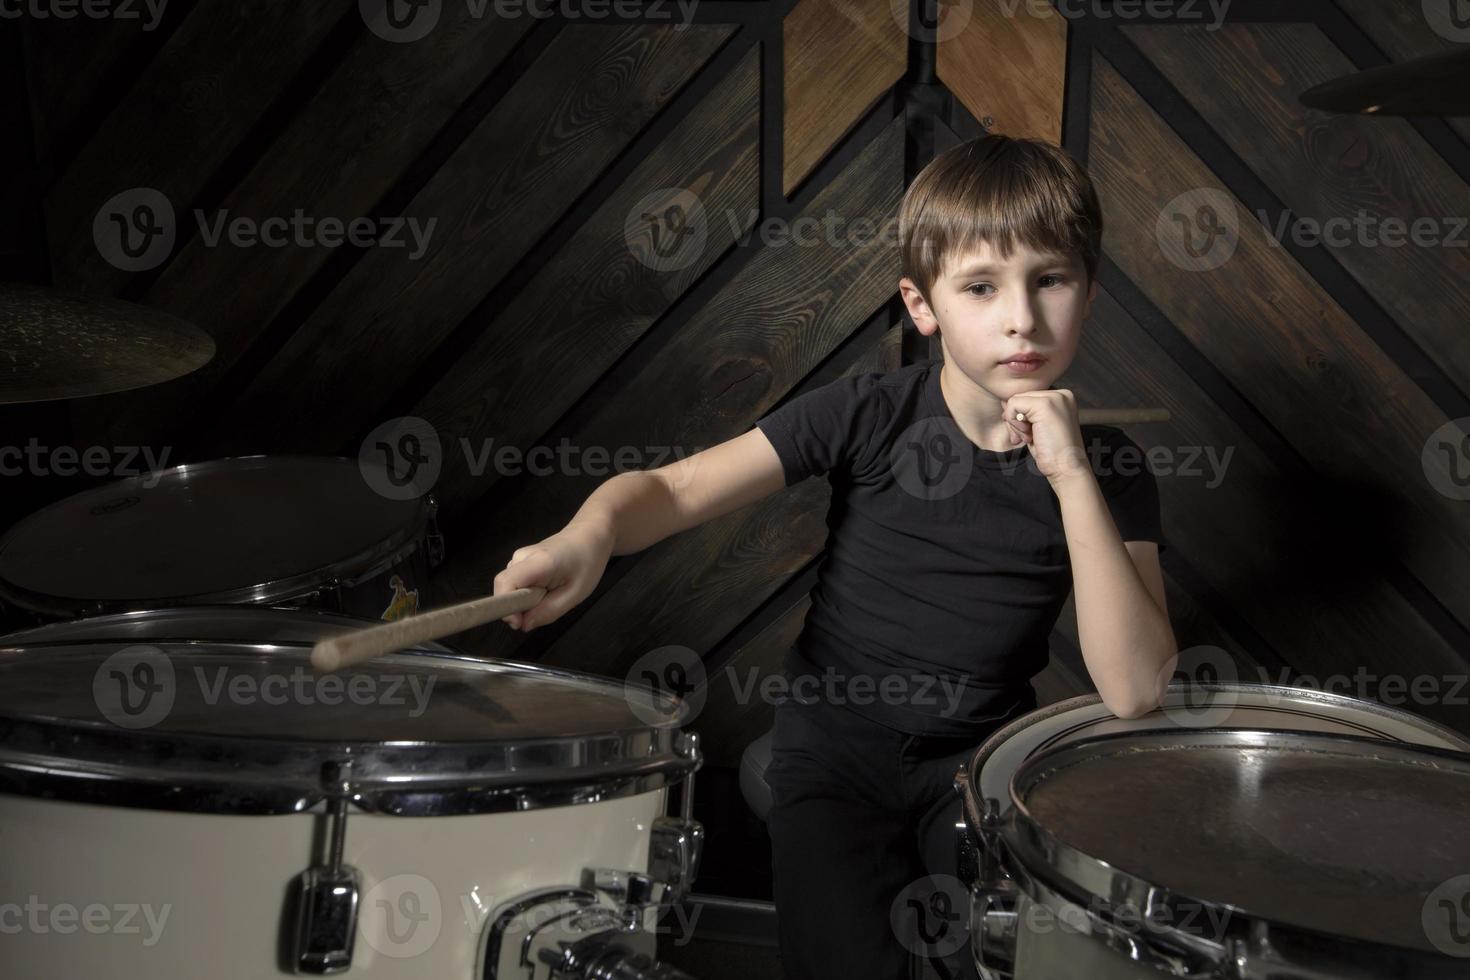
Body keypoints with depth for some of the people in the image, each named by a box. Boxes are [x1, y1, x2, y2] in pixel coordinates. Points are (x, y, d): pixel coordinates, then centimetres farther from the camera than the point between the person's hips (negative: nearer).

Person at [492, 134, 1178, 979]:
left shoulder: (1105, 469, -8)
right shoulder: (869, 415, -12)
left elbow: (1135, 690, -18)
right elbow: (674, 486, -15)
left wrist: (1071, 478, -25)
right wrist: (590, 535, -38)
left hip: (978, 759, 1)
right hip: (836, 746, -1)